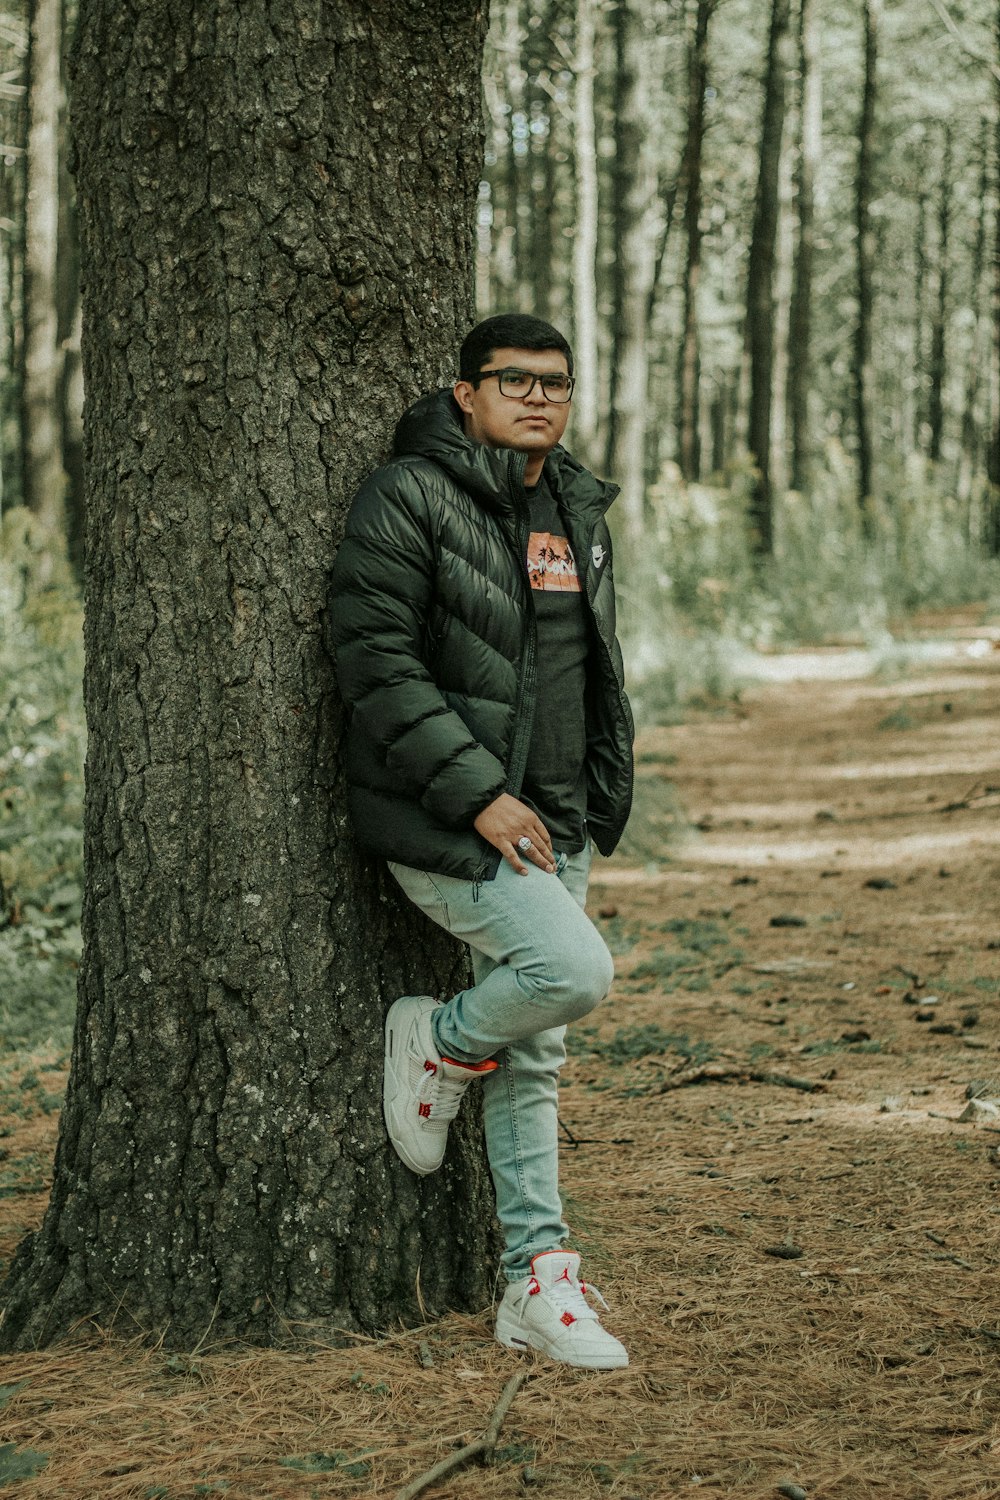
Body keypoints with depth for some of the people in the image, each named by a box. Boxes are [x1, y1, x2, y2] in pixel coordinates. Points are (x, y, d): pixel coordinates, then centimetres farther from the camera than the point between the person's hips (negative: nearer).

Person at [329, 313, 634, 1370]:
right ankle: (437, 1042, 6)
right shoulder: (408, 498, -10)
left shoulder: (579, 515, 14)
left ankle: (537, 1280, 17)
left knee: (532, 1056, 10)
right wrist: (476, 793, -21)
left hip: (551, 825, 8)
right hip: (444, 820, -8)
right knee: (573, 969, -25)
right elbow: (377, 664, -17)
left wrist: (600, 804, 17)